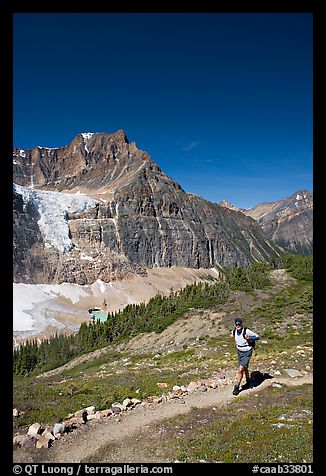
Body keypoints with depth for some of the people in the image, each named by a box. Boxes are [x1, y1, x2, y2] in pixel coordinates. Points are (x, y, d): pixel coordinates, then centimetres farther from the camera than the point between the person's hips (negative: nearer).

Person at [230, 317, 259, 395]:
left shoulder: (247, 331, -27)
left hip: (247, 352, -6)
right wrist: (231, 334, -6)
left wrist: (249, 338, -33)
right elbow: (232, 332, 16)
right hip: (239, 351, 6)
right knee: (244, 369, 21)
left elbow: (257, 336, -17)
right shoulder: (234, 331, -10)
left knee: (240, 369, -13)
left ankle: (237, 387, 3)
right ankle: (248, 383, 43)